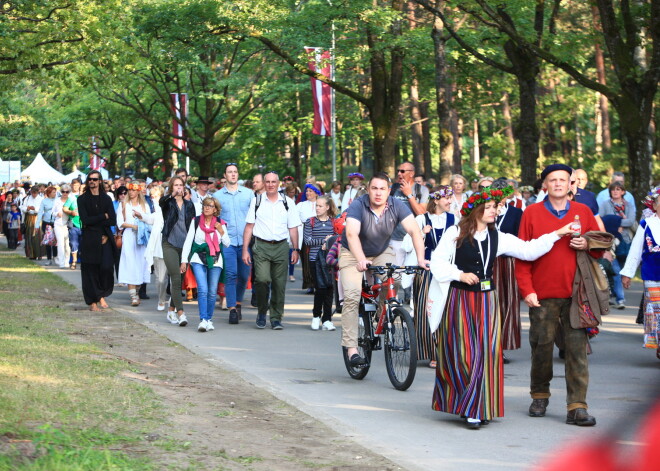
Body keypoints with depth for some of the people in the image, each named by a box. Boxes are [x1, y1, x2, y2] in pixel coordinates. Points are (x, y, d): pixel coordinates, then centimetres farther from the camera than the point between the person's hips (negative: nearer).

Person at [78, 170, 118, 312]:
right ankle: (92, 301, 6)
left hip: (104, 238, 1)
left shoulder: (106, 199, 10)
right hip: (89, 240, -1)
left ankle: (101, 296, 7)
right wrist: (104, 216, -4)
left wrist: (94, 221, -7)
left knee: (106, 267, -13)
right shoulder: (82, 199, 4)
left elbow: (113, 221, 1)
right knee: (90, 269, -1)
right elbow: (85, 220, -8)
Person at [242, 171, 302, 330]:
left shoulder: (287, 202, 11)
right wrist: (245, 250, 0)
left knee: (279, 284, 0)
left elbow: (293, 228, 12)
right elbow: (249, 227, 6)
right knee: (262, 279, -19)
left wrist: (296, 249, 4)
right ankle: (261, 312, 2)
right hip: (261, 246, -2)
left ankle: (276, 318, 12)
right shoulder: (256, 202, 7)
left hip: (281, 246, 2)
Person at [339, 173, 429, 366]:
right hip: (354, 255, -3)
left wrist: (420, 258, -39)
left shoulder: (397, 206, -17)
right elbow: (352, 234, -40)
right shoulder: (358, 206, -26)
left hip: (382, 252, 3)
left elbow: (414, 230, -25)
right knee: (352, 297, -17)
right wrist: (361, 261, -55)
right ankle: (351, 347, -14)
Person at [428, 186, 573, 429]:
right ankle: (469, 405, 10)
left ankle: (478, 409, 4)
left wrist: (557, 234, -2)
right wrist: (460, 275, -15)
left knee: (485, 352, -2)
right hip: (458, 299, -3)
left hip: (485, 300, 3)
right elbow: (438, 261, -3)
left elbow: (527, 250, 3)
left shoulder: (497, 238, 7)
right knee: (461, 352, -3)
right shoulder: (455, 234, -3)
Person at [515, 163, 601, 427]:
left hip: (575, 294, 1)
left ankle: (577, 407, -5)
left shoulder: (583, 212, 9)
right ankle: (540, 397, 26)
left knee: (577, 348, -5)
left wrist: (586, 245, -8)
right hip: (543, 295, -1)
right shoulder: (532, 213, 4)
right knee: (542, 347, 6)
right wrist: (526, 289, -6)